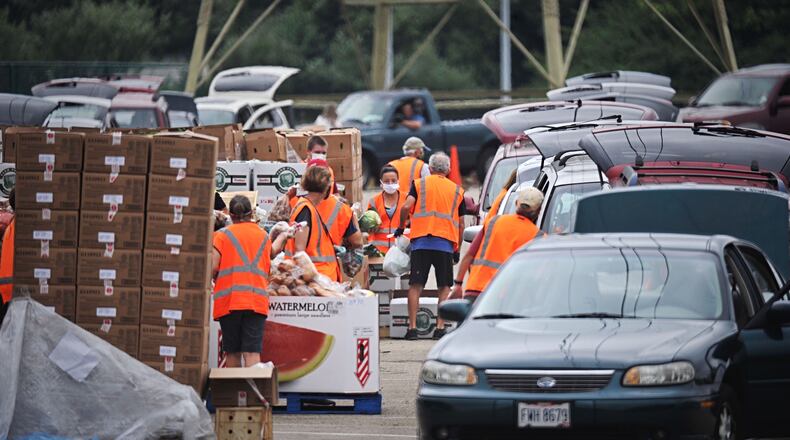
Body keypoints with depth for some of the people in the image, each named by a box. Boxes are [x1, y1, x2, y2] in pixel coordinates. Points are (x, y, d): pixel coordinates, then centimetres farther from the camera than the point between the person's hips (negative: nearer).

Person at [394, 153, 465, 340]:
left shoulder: (419, 184, 9)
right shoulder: (457, 190, 15)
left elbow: (406, 207, -5)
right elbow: (460, 224, 15)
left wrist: (401, 227, 11)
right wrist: (457, 250, 23)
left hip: (421, 242, -1)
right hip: (446, 244, 1)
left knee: (415, 286, 2)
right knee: (444, 287, 7)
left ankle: (412, 327, -3)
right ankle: (440, 328, -1)